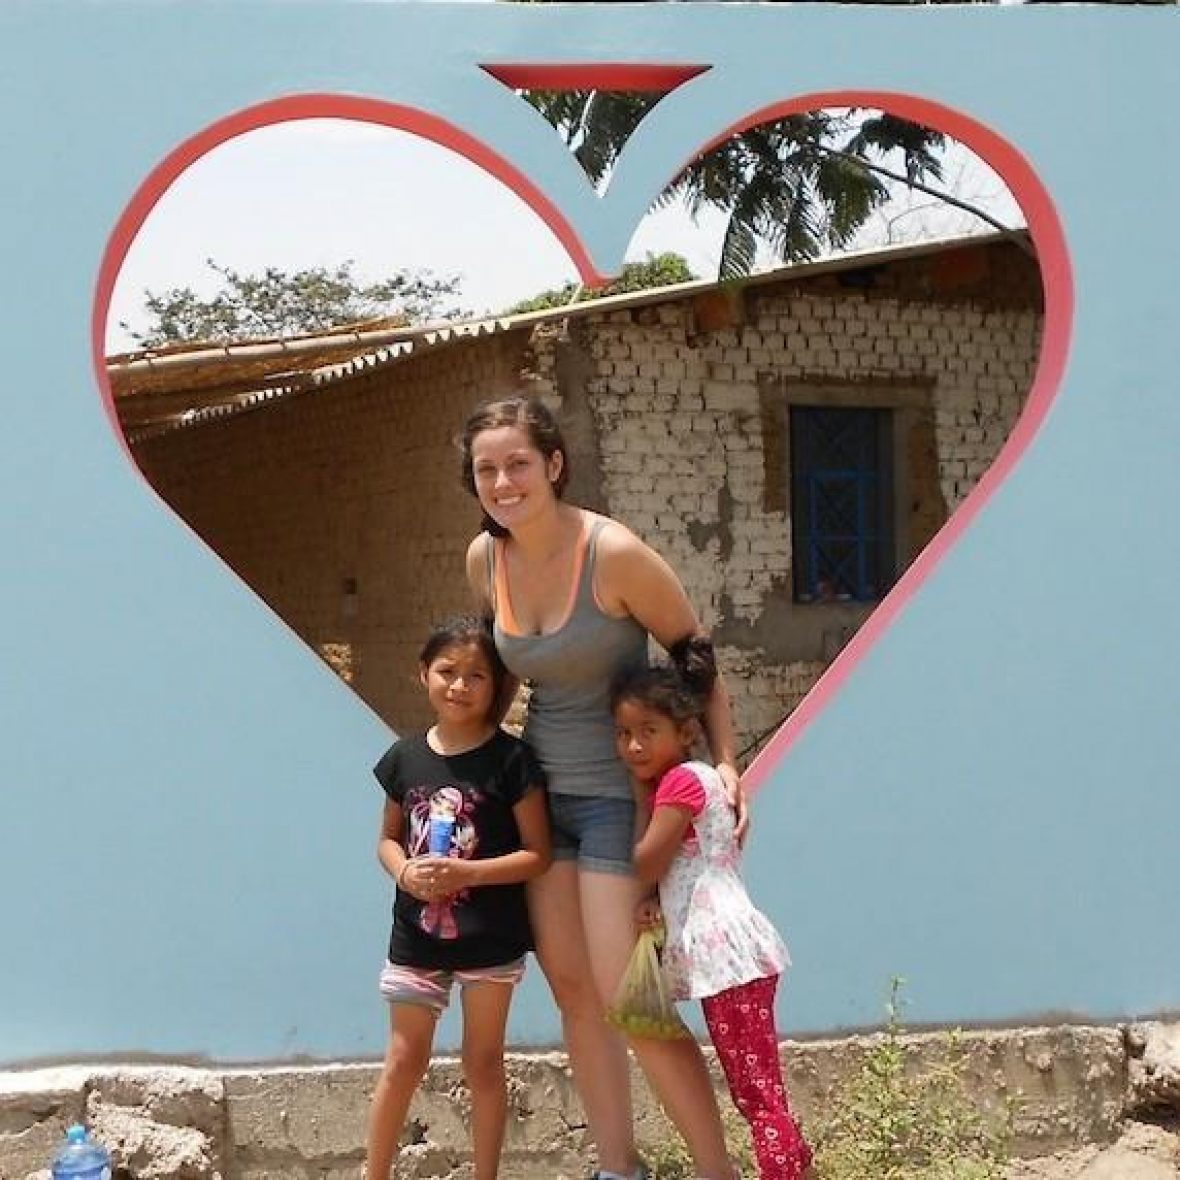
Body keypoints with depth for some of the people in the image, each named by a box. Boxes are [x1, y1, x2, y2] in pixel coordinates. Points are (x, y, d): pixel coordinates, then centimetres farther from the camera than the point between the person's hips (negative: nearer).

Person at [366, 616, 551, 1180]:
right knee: (404, 1060, 9)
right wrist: (405, 871, -11)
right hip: (417, 934, 3)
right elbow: (388, 838, 11)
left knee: (482, 1063, 10)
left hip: (490, 938, -3)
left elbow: (538, 854, -10)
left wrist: (464, 872, -21)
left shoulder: (511, 759, -11)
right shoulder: (405, 757, 1)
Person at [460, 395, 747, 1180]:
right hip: (541, 791, 7)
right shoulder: (484, 559, -2)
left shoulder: (614, 553, -20)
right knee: (570, 985, 9)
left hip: (620, 793, -6)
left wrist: (726, 764, -15)